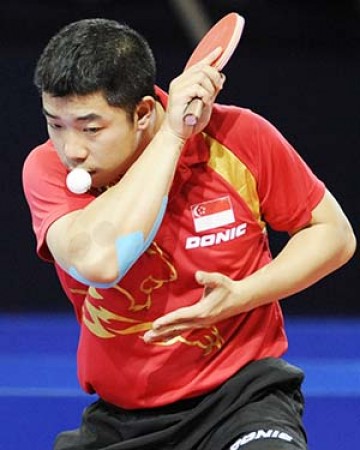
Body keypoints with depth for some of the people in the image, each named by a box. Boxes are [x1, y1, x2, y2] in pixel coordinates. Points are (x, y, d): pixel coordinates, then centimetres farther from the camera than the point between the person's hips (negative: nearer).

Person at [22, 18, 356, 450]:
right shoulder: (48, 168, -12)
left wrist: (239, 297, -16)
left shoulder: (239, 138, -11)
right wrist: (172, 135, -27)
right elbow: (98, 261, -32)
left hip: (241, 398, -3)